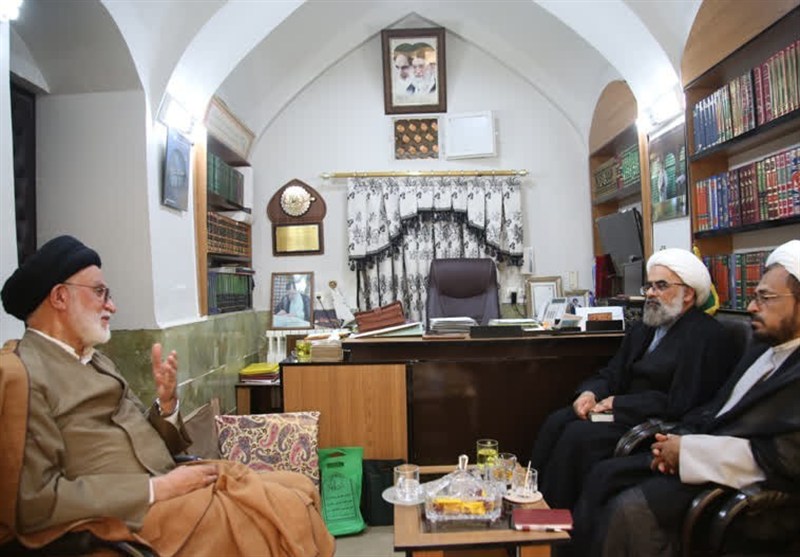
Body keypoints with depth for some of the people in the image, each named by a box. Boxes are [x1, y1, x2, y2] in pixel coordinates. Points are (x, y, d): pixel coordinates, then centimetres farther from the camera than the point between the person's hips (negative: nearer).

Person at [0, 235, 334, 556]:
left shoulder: (94, 360, 16)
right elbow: (36, 499, -18)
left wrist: (166, 402, -6)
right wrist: (157, 489, -17)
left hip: (167, 486, 8)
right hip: (128, 518, -8)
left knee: (300, 489, -1)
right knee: (287, 513, -17)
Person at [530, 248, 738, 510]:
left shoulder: (708, 336, -11)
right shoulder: (643, 327, 15)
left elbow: (680, 404, -20)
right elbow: (612, 373, 15)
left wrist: (617, 403, -16)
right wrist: (590, 393, -7)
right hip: (625, 411, 8)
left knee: (578, 435, -25)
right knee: (556, 422, -11)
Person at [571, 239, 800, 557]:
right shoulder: (764, 348, 15)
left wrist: (690, 450, -19)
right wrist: (680, 439, -2)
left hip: (748, 483, -9)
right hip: (709, 456, 9)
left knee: (629, 509, -23)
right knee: (604, 475, 3)